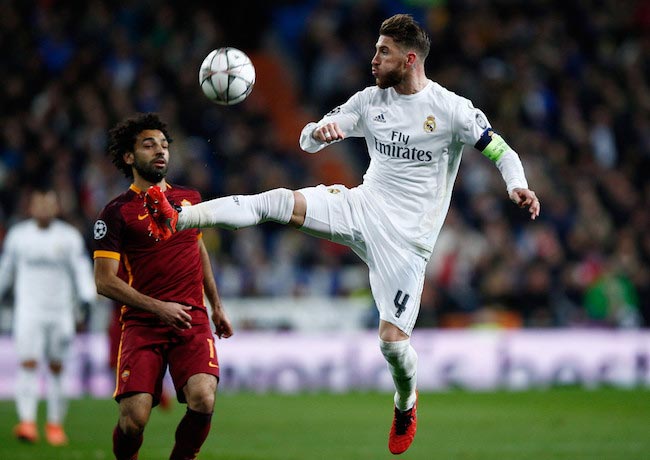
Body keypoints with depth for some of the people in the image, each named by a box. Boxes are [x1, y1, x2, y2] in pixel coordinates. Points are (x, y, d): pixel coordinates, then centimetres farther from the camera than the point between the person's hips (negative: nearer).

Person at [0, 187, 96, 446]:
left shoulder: (69, 237, 2)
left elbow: (82, 270, -1)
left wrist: (89, 301, -12)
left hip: (60, 313, 0)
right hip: (28, 311, 0)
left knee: (56, 367, 6)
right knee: (28, 363, -15)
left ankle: (55, 424, 17)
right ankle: (27, 422, -23)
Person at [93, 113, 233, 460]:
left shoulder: (190, 199, 14)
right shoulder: (116, 213, -2)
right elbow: (105, 281, -6)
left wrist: (216, 307, 31)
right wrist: (158, 307, -16)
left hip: (193, 318, 3)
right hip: (142, 324, -3)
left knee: (203, 401, -23)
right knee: (134, 416, -17)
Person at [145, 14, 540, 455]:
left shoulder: (451, 108, -10)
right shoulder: (371, 100, 5)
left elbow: (501, 150, -4)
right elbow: (308, 141, 8)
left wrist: (518, 186, -25)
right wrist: (321, 131, -18)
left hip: (407, 236, -4)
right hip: (363, 207, 4)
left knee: (392, 338, -10)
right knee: (278, 201, -19)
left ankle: (406, 403, 23)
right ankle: (176, 220, -30)